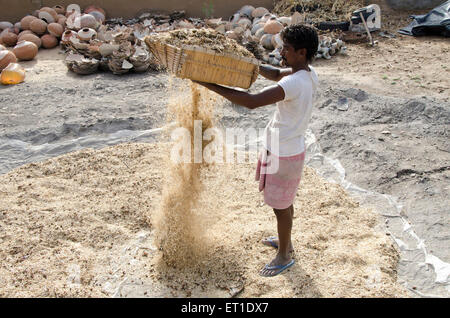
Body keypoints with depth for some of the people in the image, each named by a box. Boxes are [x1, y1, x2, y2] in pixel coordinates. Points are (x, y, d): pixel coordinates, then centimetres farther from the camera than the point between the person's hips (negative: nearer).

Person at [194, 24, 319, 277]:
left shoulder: (294, 83, -30)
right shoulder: (309, 74, 0)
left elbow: (252, 101, -36)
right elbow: (277, 74, 17)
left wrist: (211, 85, -33)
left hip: (283, 154, -9)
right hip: (290, 148, 9)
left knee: (281, 206, 8)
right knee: (285, 202, 25)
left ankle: (284, 256, 28)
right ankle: (285, 242, 46)